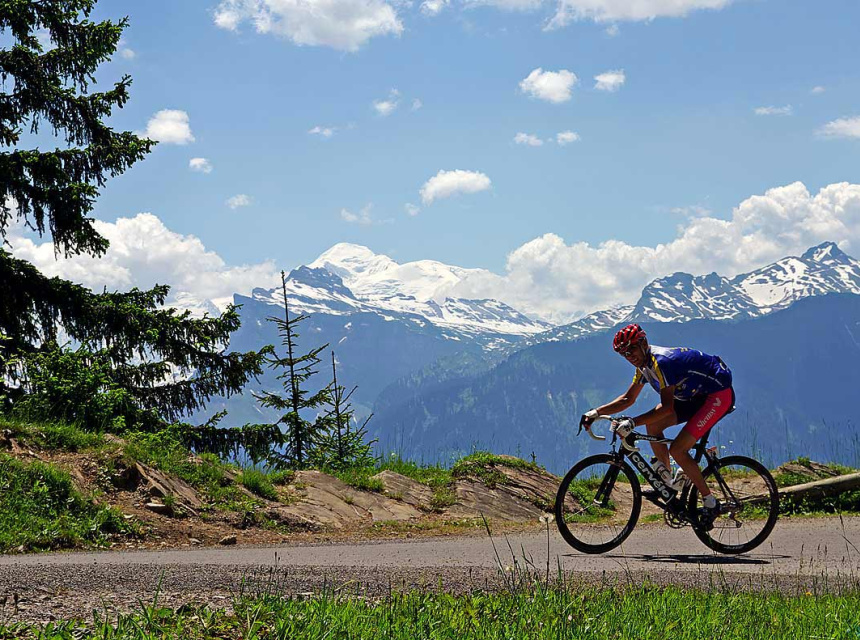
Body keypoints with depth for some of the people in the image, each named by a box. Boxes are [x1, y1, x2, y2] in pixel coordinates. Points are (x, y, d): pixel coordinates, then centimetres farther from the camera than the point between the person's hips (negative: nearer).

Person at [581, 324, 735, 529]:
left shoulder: (662, 361, -26)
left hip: (719, 395, -9)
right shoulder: (644, 364, 4)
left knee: (677, 449, -17)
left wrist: (632, 423, -37)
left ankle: (710, 503, -3)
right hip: (696, 396, 9)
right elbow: (628, 399, 14)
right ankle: (667, 482, 8)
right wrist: (597, 412, 3)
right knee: (653, 424, -1)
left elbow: (667, 407, -32)